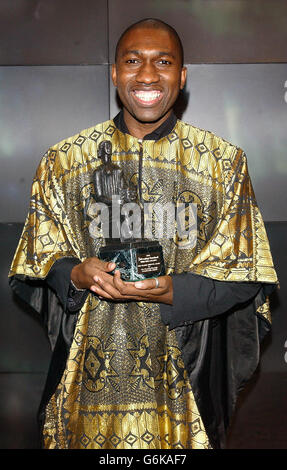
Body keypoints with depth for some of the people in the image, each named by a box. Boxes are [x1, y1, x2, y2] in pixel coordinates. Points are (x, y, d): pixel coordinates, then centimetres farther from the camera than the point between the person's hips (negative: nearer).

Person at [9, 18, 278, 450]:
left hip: (185, 376, 0)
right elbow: (40, 261, 4)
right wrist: (77, 274, -18)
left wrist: (174, 291, -20)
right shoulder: (64, 161, 3)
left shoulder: (224, 162, 0)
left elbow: (244, 275, -3)